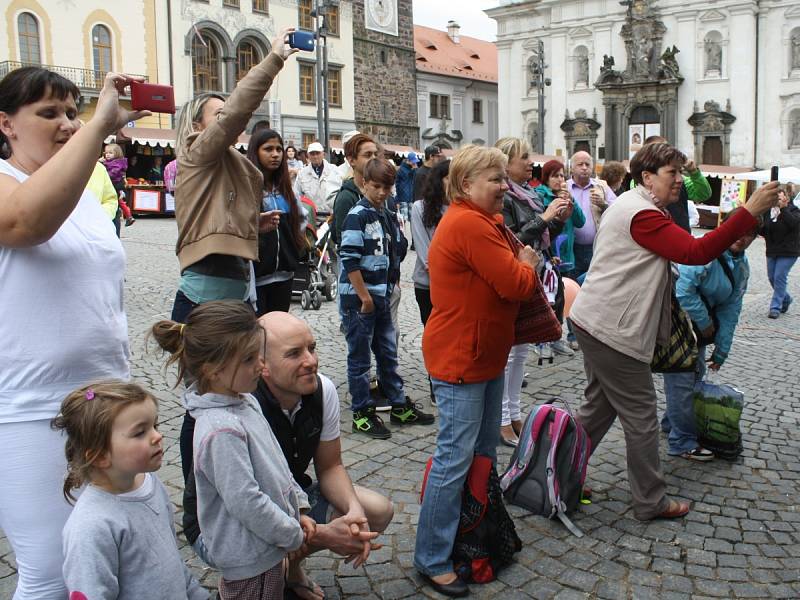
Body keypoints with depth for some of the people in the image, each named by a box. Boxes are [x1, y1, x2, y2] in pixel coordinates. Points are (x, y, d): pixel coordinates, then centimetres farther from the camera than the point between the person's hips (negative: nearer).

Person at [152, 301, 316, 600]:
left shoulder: (245, 400, 0)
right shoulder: (222, 430, -29)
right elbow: (245, 502, -27)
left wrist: (297, 508, 9)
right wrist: (293, 535, -15)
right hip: (249, 558, -8)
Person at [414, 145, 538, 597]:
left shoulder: (482, 221, 14)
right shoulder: (470, 225, -22)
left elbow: (510, 280, 18)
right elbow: (516, 285, -23)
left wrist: (521, 265, -2)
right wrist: (528, 265, -3)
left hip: (486, 355, 11)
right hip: (460, 359, -11)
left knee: (486, 448, 20)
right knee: (456, 457, -4)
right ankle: (432, 560, 8)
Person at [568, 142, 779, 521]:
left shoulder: (631, 205, 19)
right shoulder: (643, 214, -18)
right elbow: (695, 252, -26)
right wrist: (751, 211, -26)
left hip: (594, 322, 11)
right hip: (614, 332, -11)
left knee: (599, 407, 19)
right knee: (641, 417, 0)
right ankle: (651, 503, 13)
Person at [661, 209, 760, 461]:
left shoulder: (742, 269, 5)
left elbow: (730, 311, 7)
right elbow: (684, 290, -29)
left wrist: (721, 351, 7)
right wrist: (705, 323, -17)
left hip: (698, 326, 9)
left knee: (695, 375, 19)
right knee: (681, 380, -5)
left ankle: (672, 422, 39)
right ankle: (683, 442, 7)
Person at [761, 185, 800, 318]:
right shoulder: (770, 211, 7)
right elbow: (763, 232, 9)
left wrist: (783, 208, -33)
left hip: (788, 252, -6)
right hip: (772, 251, 6)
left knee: (779, 277, -11)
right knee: (772, 277, 11)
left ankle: (775, 307, -6)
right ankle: (786, 299, 34)